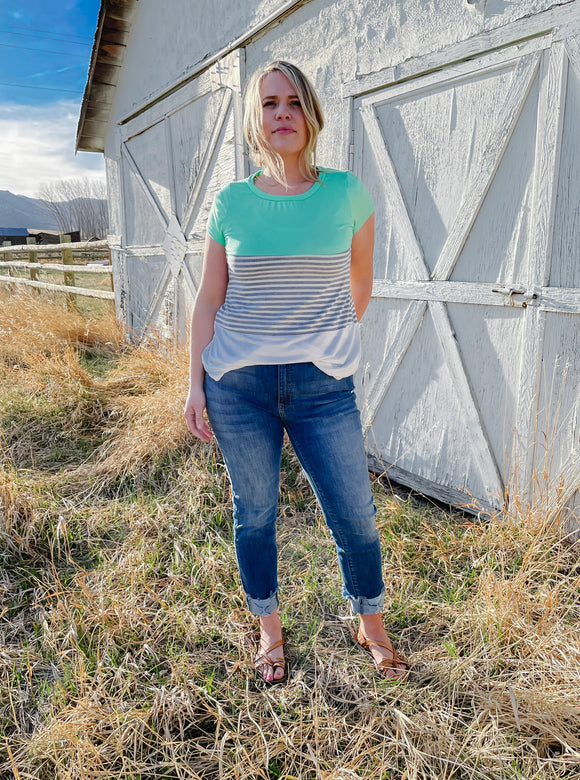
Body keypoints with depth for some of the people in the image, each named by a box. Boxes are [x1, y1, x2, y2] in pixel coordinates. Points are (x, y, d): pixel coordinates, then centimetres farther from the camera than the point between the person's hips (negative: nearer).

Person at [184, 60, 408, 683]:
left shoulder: (347, 193, 0)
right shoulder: (230, 203, 2)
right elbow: (208, 302, 5)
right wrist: (196, 386, 1)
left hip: (323, 386, 0)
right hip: (237, 385, 1)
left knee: (355, 517, 6)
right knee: (254, 513, 12)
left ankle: (371, 625, 35)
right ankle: (269, 629, 37)